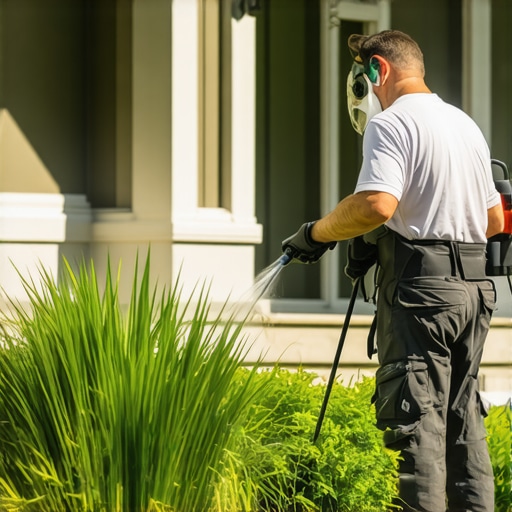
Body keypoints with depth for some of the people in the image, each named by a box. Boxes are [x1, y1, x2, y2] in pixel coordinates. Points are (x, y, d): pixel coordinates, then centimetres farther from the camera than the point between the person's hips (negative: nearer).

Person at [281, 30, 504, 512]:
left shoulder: (391, 124, -8)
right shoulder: (466, 125, 18)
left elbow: (376, 204, -24)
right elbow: (494, 220, 22)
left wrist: (315, 233, -11)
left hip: (420, 289, -8)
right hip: (475, 288, 8)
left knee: (415, 418, -8)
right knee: (462, 417, 12)